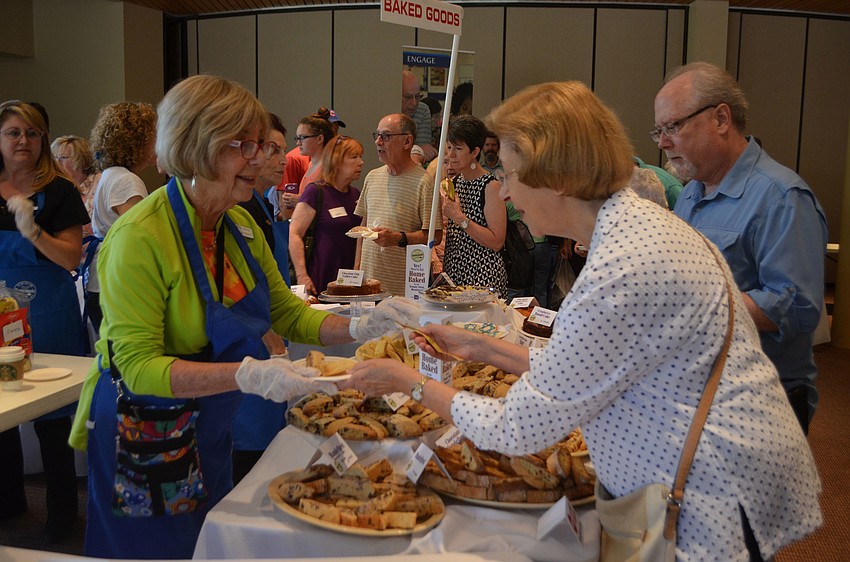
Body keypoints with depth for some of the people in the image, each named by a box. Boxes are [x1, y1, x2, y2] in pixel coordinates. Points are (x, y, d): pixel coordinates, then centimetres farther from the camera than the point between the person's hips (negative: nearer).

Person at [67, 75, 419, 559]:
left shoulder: (241, 225, -2)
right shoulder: (141, 238, -25)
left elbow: (287, 313, 5)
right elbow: (139, 366, -27)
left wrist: (359, 328, -13)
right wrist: (248, 375, -38)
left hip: (211, 428, 7)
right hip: (143, 439, -7)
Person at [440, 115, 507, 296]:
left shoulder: (490, 186, -10)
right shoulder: (453, 182, 10)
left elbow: (496, 242, -17)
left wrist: (460, 218, -19)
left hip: (482, 276, -6)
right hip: (453, 272, 6)